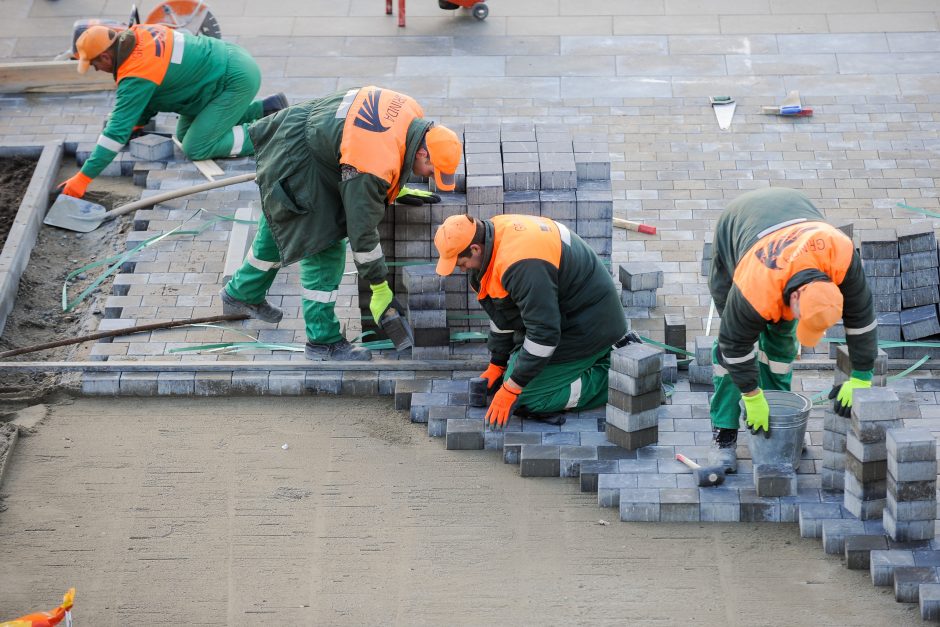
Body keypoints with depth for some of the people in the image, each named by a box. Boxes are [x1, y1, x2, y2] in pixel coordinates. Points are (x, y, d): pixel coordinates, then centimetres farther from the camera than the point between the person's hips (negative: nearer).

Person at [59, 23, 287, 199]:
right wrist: (138, 124, 10)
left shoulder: (135, 77, -25)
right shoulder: (138, 33, -1)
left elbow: (118, 130, -26)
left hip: (237, 81, -9)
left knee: (196, 149, -12)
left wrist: (83, 178, -23)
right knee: (184, 134, 16)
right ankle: (268, 108, 20)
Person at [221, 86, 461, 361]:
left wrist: (397, 189, 22)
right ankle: (323, 339, 0)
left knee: (278, 225, 26)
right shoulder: (373, 166, -34)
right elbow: (361, 228, -26)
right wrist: (379, 289, -17)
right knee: (324, 247, -8)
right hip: (295, 160, -10)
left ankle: (242, 294, 46)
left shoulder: (413, 113, -11)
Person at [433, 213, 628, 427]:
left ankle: (611, 376, -5)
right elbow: (503, 313, 12)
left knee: (525, 397, -12)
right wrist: (497, 365, 16)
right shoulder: (495, 232, 0)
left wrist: (511, 389, -24)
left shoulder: (521, 265, -33)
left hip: (587, 327, -10)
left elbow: (543, 332, -30)